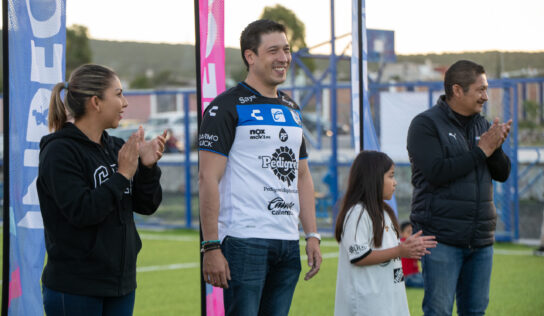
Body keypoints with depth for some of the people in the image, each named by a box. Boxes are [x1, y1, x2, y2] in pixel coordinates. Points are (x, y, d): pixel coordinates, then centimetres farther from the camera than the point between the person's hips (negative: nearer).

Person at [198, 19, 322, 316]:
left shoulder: (291, 109, 19)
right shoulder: (227, 107, -4)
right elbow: (208, 179, -10)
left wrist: (312, 236, 13)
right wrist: (211, 247, -16)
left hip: (288, 244, 7)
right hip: (244, 242, -7)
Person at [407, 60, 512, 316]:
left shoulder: (482, 125, 14)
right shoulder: (425, 124, -6)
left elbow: (503, 174, 10)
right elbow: (436, 172, -19)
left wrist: (495, 148, -11)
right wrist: (482, 150, -15)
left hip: (481, 238, 6)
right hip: (442, 239, -6)